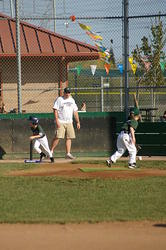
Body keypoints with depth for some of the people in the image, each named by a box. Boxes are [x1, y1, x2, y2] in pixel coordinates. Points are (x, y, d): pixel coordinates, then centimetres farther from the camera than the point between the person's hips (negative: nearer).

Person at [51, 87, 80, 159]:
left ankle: (68, 153, 0)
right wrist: (57, 121, -18)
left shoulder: (72, 100, 16)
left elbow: (75, 112, 17)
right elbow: (55, 110, -8)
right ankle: (51, 151, -5)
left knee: (69, 138, 0)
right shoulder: (59, 99, -2)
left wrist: (78, 122, 11)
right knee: (58, 137, -13)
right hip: (60, 122, -6)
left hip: (69, 122, 6)